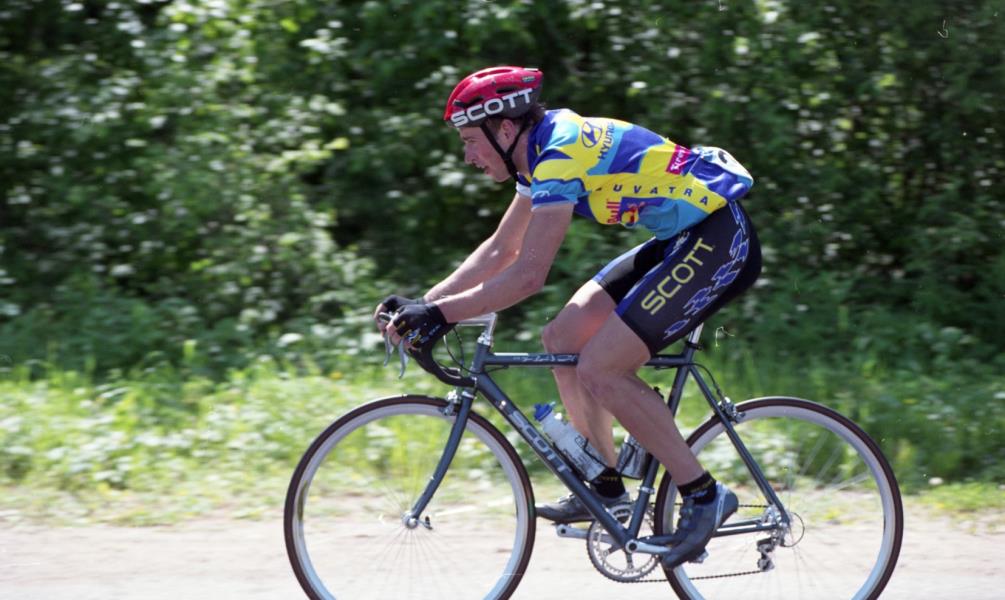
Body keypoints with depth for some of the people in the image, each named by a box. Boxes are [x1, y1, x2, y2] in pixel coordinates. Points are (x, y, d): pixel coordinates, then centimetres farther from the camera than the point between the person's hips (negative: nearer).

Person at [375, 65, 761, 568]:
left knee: (598, 370, -14)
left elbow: (528, 276, -24)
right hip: (680, 239, 10)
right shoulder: (544, 152, 10)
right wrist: (421, 305, 9)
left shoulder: (561, 154, -20)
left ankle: (703, 494, -6)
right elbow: (500, 250, 17)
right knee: (563, 339, 7)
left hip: (719, 241, -10)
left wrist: (440, 314, -20)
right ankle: (608, 486, 16)